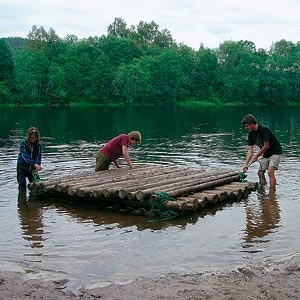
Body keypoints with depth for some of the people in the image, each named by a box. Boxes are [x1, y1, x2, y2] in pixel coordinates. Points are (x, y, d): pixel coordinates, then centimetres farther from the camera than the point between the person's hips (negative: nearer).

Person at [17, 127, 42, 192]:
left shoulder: (38, 145, -1)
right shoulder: (23, 144, -12)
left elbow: (39, 157, -6)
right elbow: (25, 156, -25)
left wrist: (38, 165, -28)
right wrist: (35, 164, -39)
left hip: (32, 168, 3)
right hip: (22, 167, -3)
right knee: (22, 187, -7)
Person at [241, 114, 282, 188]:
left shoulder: (264, 129, -25)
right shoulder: (251, 134, -2)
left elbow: (266, 146, -23)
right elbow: (250, 150, -3)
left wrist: (256, 156, -13)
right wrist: (246, 164, -10)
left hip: (275, 152, -8)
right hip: (266, 154, 8)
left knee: (270, 172, -20)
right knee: (260, 173, 9)